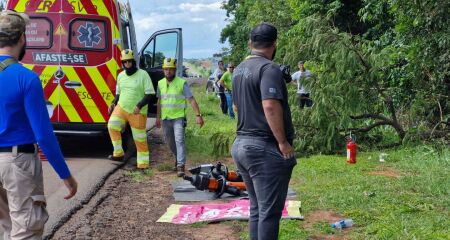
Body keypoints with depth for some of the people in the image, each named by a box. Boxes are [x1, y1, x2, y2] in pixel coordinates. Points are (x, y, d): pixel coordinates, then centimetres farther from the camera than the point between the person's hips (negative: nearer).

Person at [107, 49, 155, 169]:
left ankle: (143, 164, 12)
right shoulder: (121, 75, 9)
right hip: (121, 107, 5)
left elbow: (149, 94, -11)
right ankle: (118, 153, -7)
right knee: (112, 125, -19)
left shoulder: (143, 74, -8)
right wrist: (114, 103, 2)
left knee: (140, 139, 1)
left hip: (137, 113, -5)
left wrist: (139, 106, -23)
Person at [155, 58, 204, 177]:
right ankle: (178, 158, 39)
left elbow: (191, 100, -13)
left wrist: (198, 115, -21)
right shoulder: (160, 83, 7)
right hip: (165, 118, 6)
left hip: (178, 117, -6)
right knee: (169, 141, 16)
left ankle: (181, 166, -20)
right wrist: (158, 117, 17)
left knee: (179, 140, -17)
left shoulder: (182, 83, -9)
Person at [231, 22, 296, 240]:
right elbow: (270, 106, -24)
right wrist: (283, 142, -19)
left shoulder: (239, 70, 14)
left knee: (256, 208, 15)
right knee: (269, 212, -4)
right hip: (265, 148, -9)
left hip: (241, 145, 9)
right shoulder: (269, 68, -14)